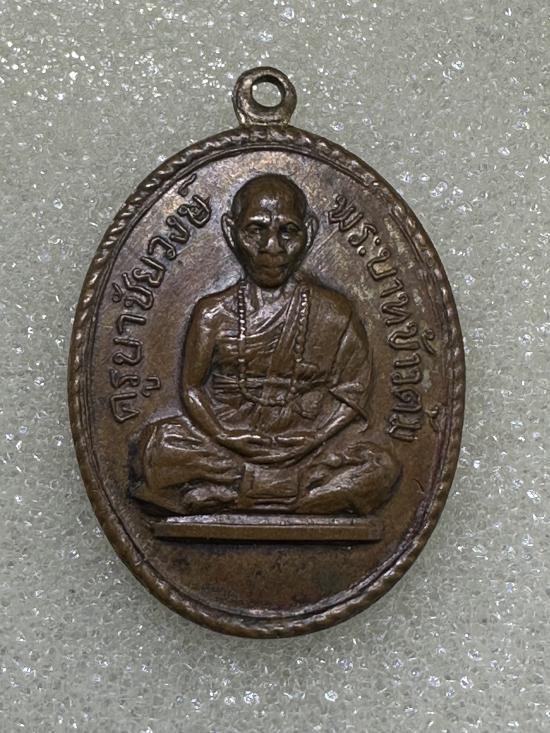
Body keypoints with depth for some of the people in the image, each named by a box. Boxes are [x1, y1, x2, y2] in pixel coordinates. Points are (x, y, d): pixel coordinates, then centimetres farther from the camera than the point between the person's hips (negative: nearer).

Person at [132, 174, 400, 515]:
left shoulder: (334, 314, 0)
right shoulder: (213, 313, 0)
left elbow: (352, 392, -1)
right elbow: (192, 387, 1)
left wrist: (307, 439, -14)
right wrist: (230, 438, -14)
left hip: (306, 443, 0)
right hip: (228, 435, 0)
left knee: (379, 468, -24)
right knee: (158, 447, -25)